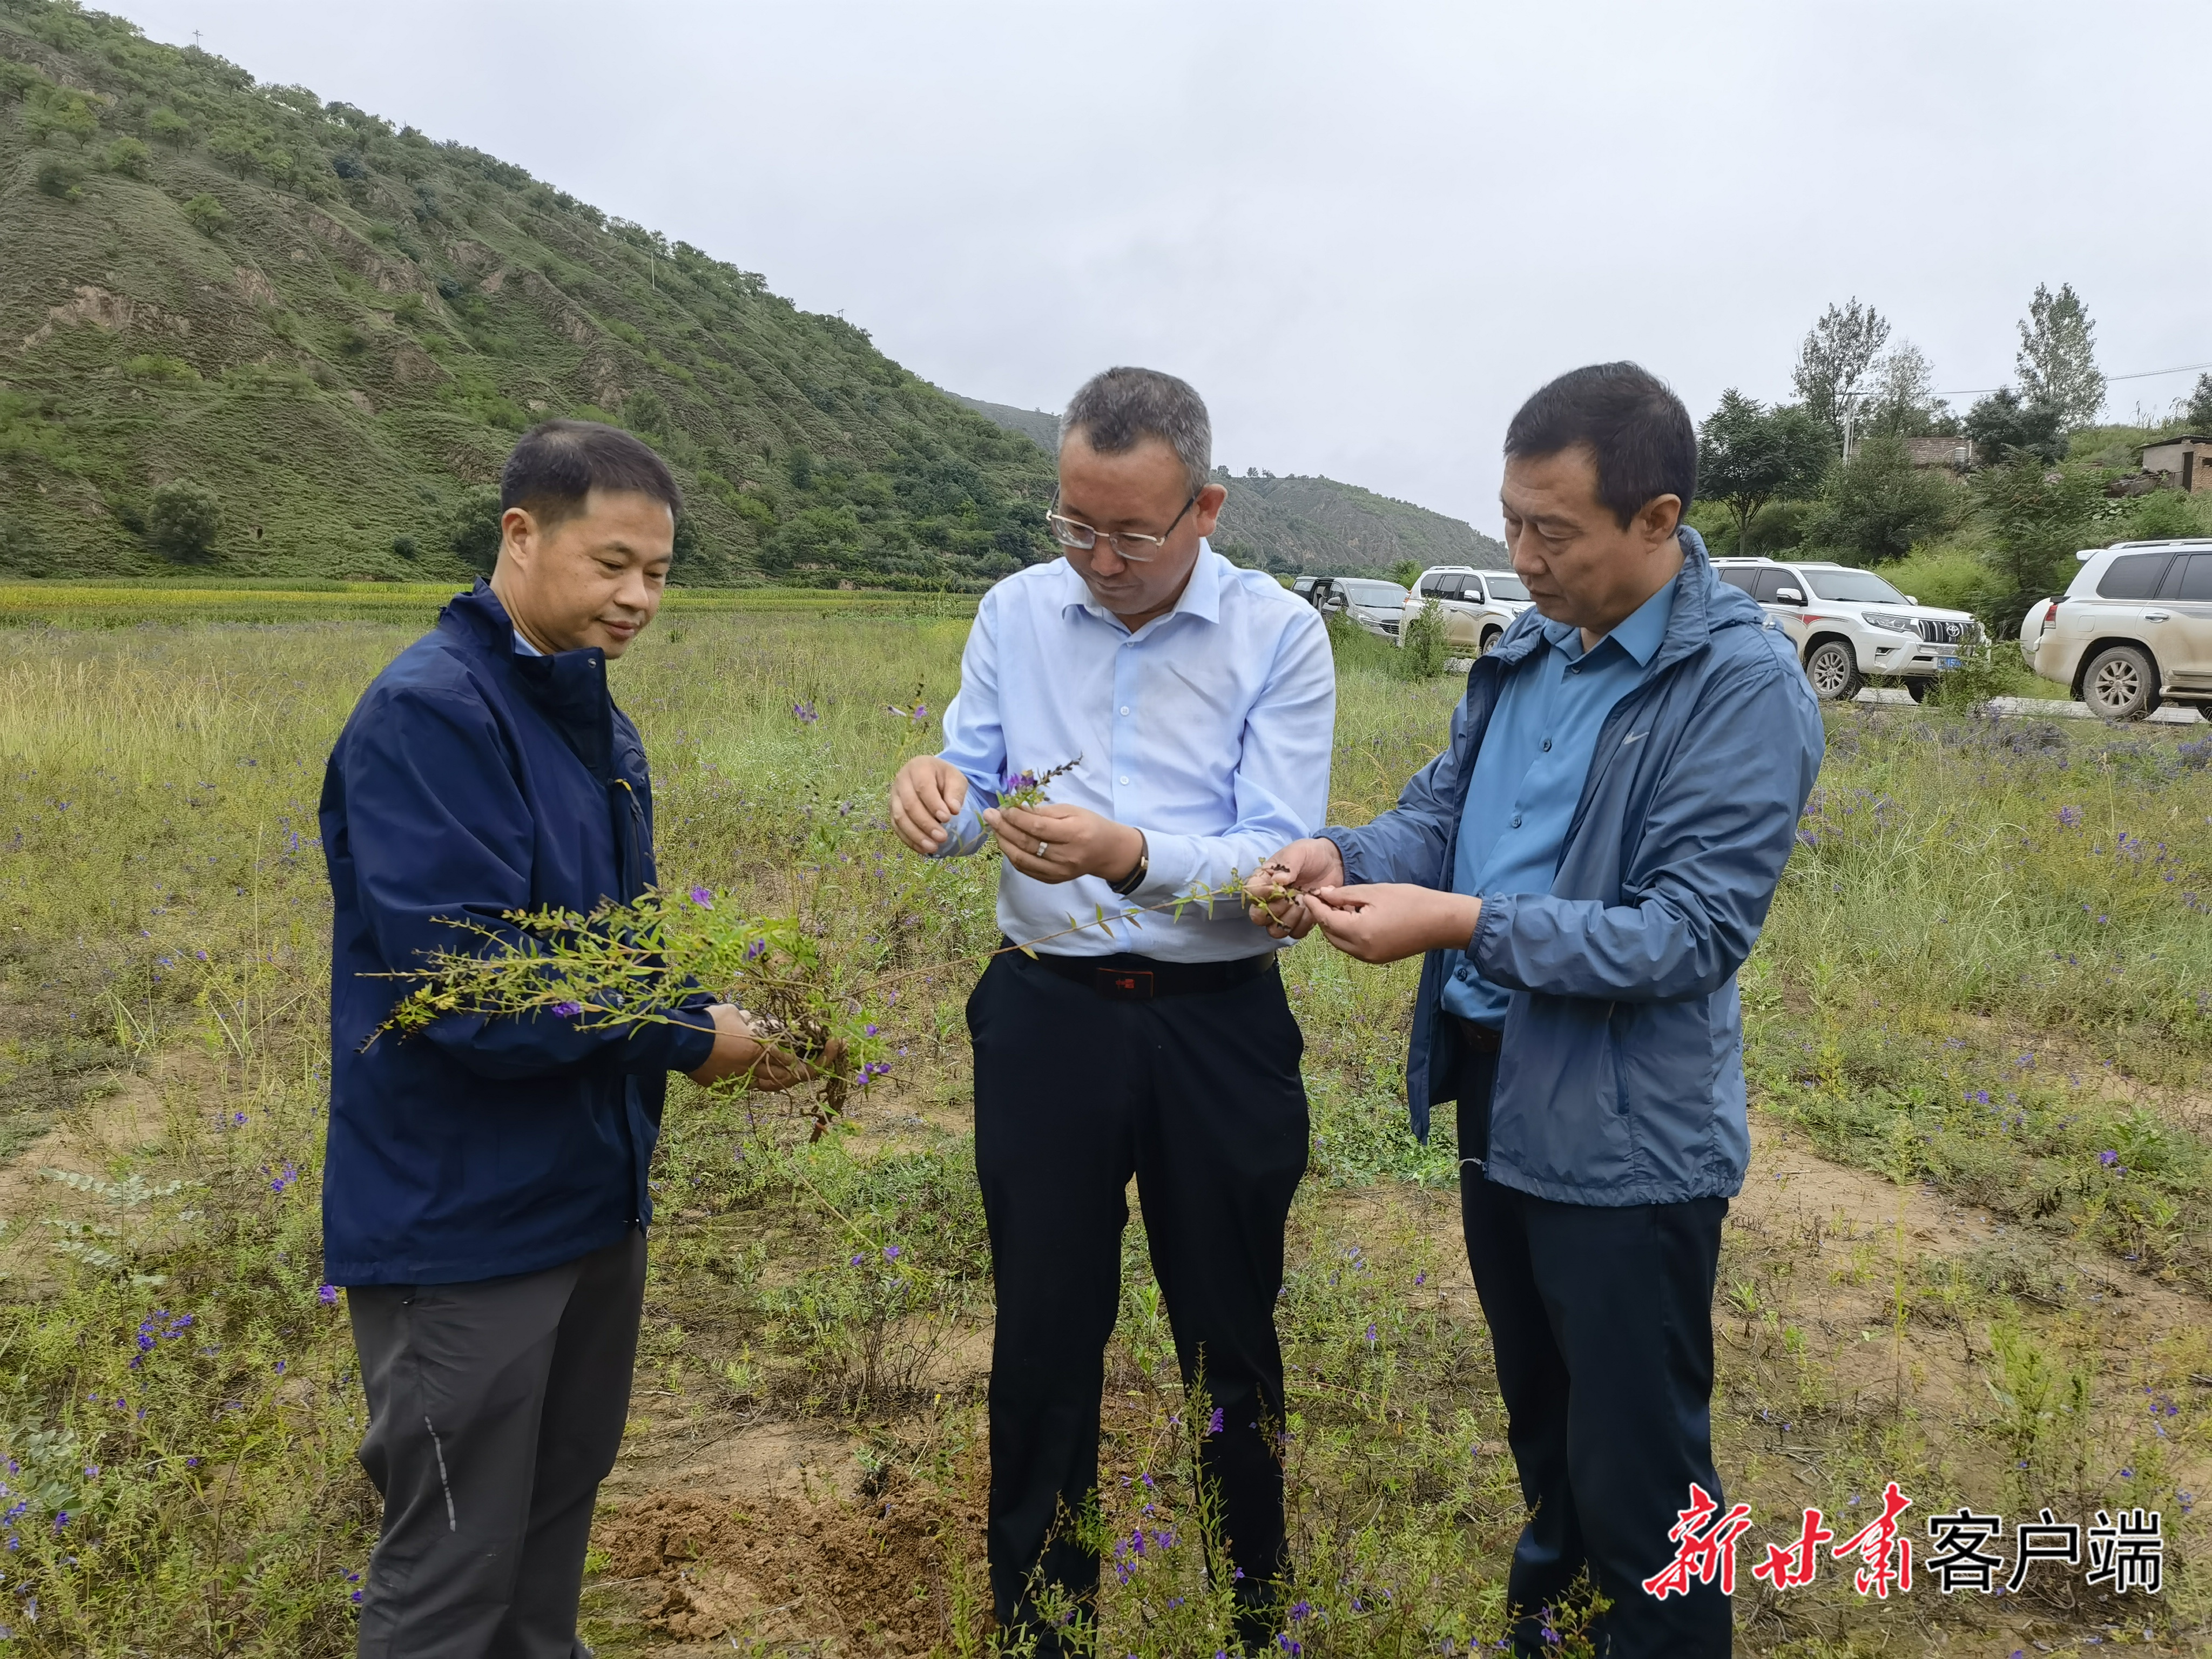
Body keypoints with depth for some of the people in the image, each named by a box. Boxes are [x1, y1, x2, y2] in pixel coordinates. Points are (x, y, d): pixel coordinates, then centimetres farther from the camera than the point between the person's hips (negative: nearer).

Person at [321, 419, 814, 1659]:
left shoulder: (593, 720, 8)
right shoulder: (427, 715, -20)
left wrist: (718, 1011, -2)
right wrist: (689, 1037, -17)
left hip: (594, 1190, 8)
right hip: (465, 1219, -8)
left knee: (559, 1512, 23)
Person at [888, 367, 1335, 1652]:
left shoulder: (1280, 636, -8)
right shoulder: (1016, 612, 2)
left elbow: (1278, 859, -15)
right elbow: (971, 803, 3)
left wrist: (1130, 857, -33)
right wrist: (936, 791, -21)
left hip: (1220, 1029, -2)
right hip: (1047, 1015, 2)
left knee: (1229, 1340, 14)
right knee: (1046, 1334, 14)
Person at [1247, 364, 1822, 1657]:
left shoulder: (1744, 685, -18)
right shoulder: (1529, 651, 5)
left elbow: (1694, 932, -23)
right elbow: (1444, 806, 9)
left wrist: (1464, 925, -29)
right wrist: (1347, 857, -13)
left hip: (1627, 1140, -8)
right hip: (1496, 1093, 8)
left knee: (1638, 1475, 8)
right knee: (1540, 1415, 27)